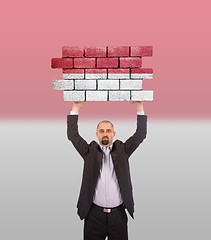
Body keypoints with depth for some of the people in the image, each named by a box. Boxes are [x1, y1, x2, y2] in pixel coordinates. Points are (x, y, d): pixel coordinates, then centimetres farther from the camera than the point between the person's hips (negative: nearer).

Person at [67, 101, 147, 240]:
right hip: (94, 213, 0)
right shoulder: (90, 151, 3)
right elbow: (73, 135, -3)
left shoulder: (122, 150, 5)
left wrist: (139, 107, -5)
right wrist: (76, 107, -6)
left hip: (118, 213, 1)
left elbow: (141, 134, 0)